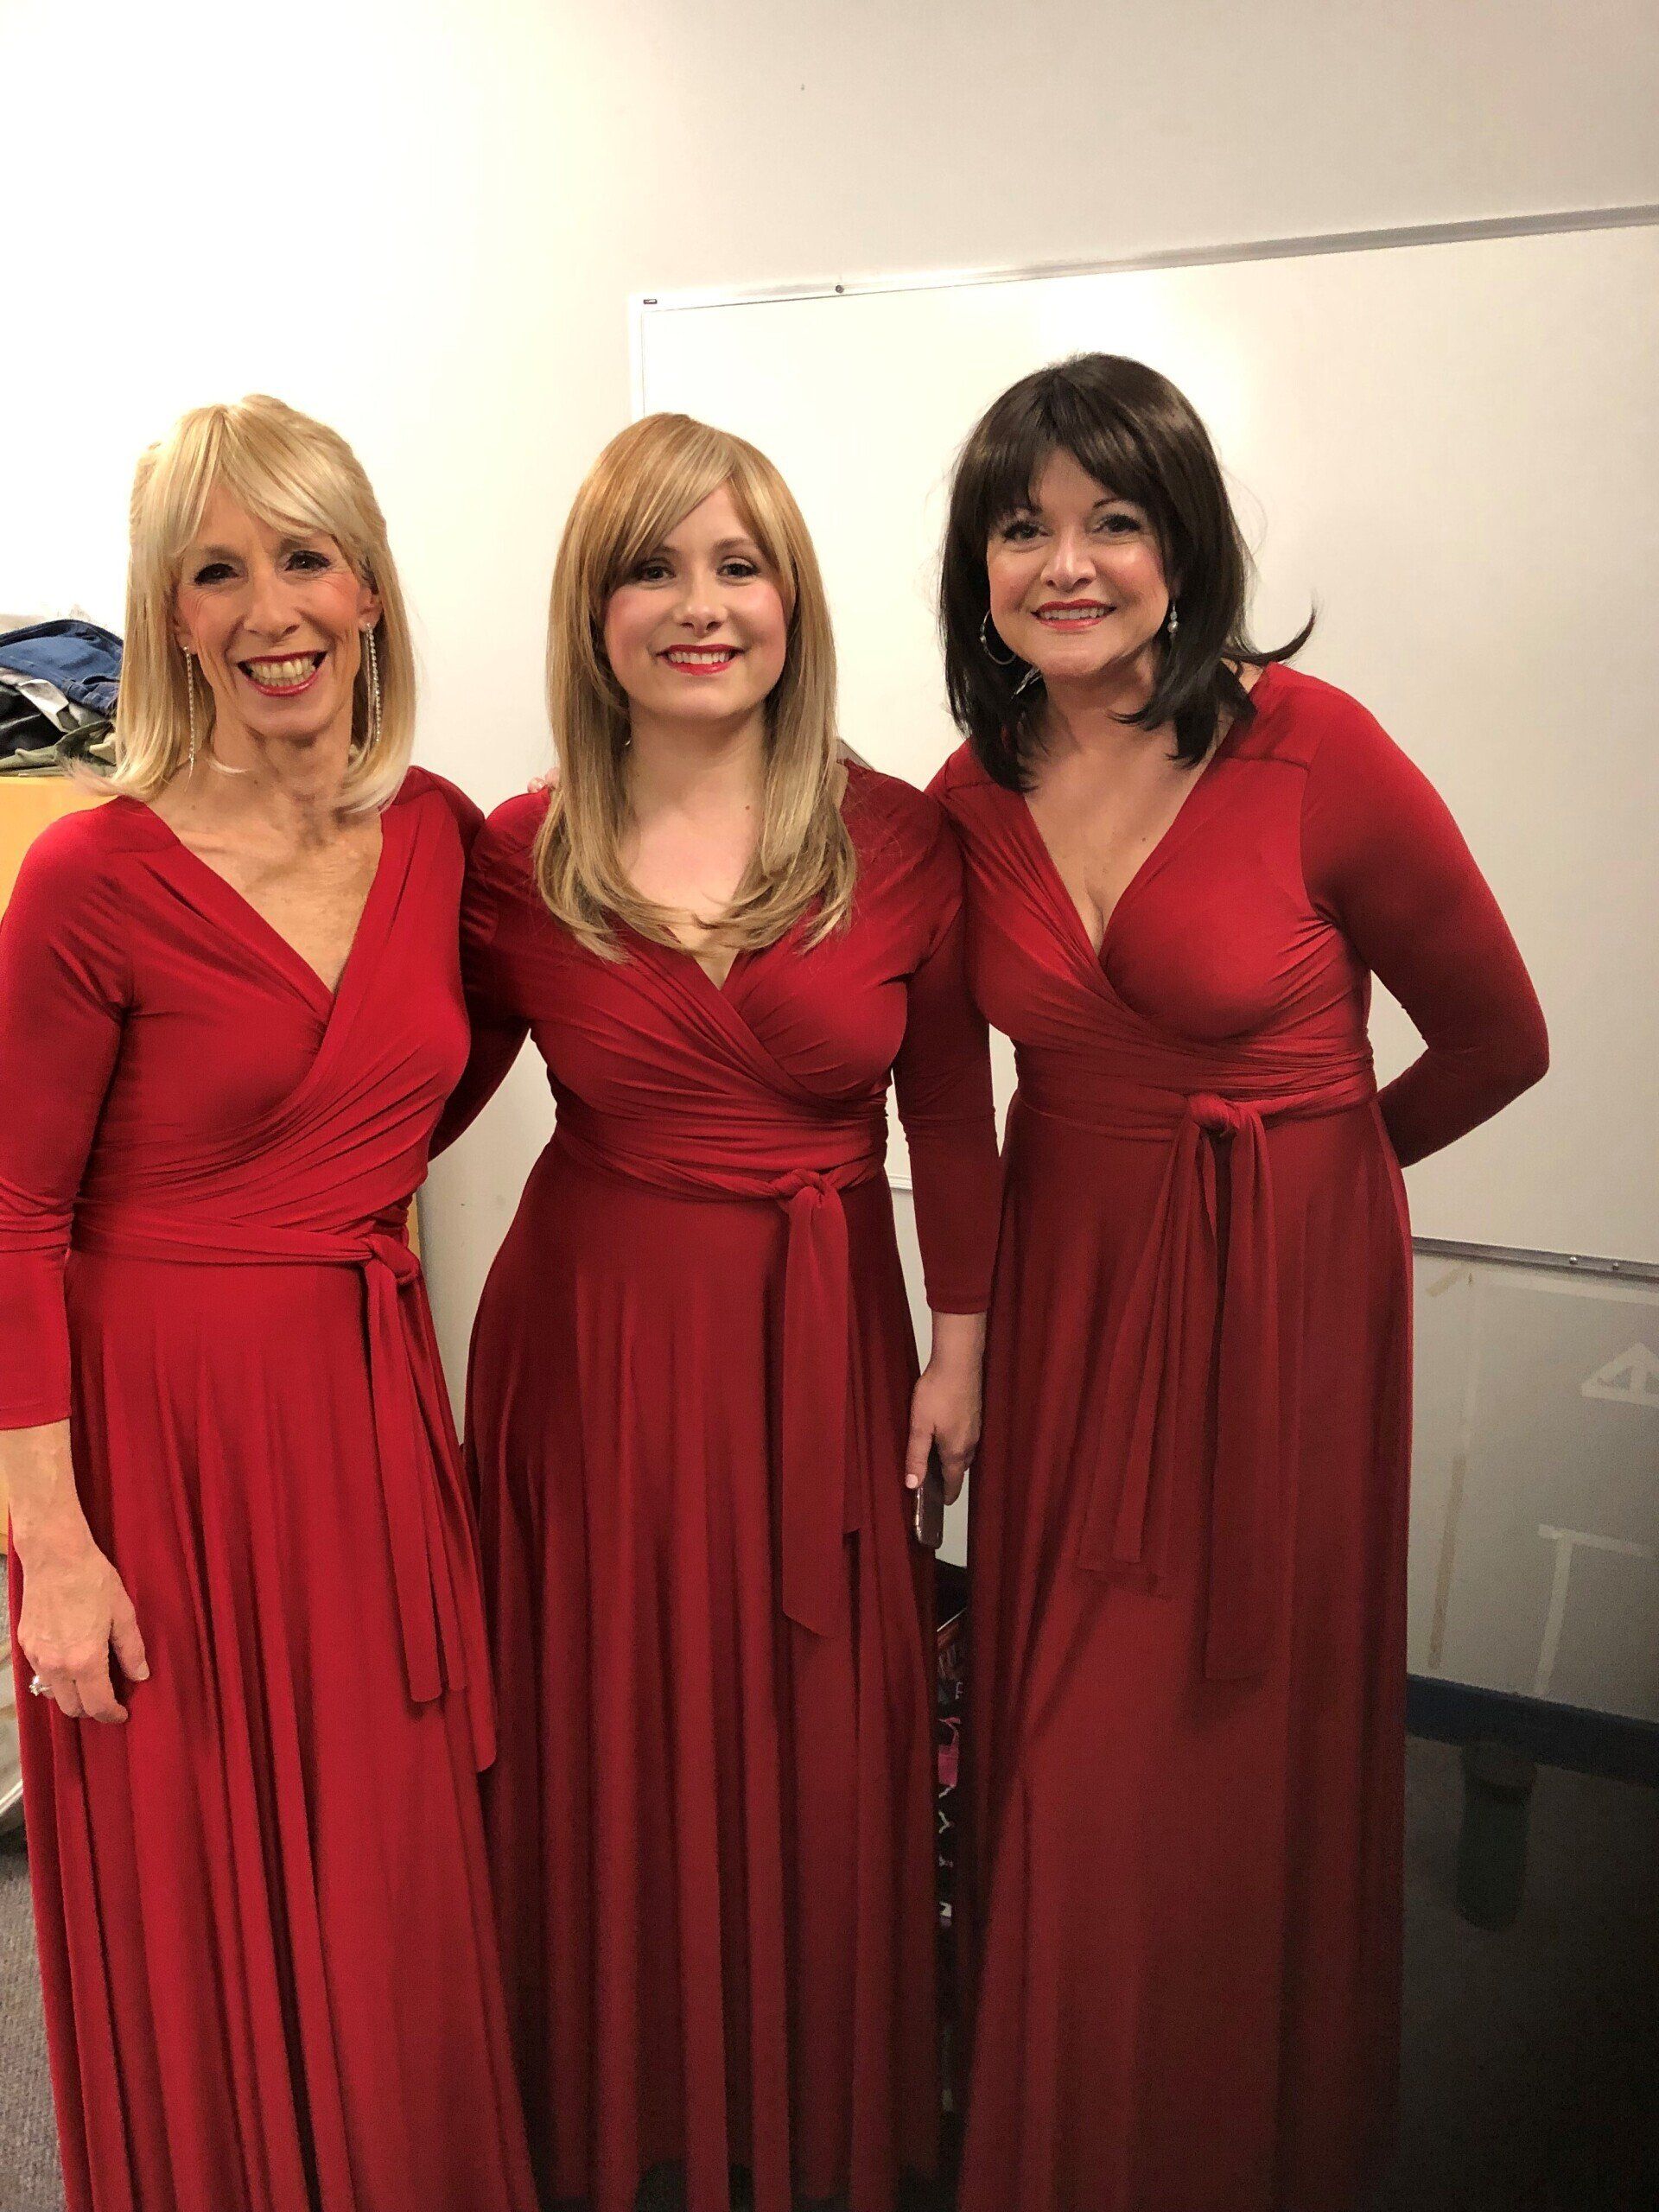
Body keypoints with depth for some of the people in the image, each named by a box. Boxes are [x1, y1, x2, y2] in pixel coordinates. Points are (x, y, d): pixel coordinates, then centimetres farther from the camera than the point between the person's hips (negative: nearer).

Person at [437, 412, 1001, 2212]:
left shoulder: (897, 840, -6)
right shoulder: (516, 859, -5)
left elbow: (949, 1113, 2)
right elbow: (416, 1103, 4)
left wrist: (959, 1339, 3)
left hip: (817, 1335, 0)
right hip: (592, 1333, 0)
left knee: (815, 1740, 15)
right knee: (609, 1737, 15)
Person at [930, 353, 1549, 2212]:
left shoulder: (1313, 750, -15)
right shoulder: (972, 799, -1)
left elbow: (1495, 1040, -2)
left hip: (1283, 1292, -3)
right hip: (1066, 1285, 4)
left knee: (1248, 1751, 9)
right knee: (1064, 1761, 14)